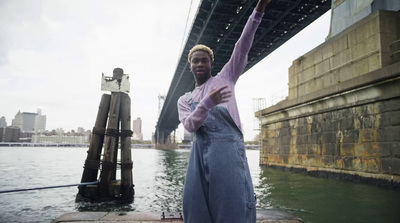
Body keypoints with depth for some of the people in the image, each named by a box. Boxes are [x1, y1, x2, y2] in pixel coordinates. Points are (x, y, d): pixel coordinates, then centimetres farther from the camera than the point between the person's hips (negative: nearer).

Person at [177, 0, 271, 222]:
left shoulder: (225, 78, 13)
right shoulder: (184, 100, 18)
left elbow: (242, 49, 1)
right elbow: (190, 125, 0)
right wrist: (208, 102, -16)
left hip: (228, 148, -3)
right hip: (200, 153, 3)